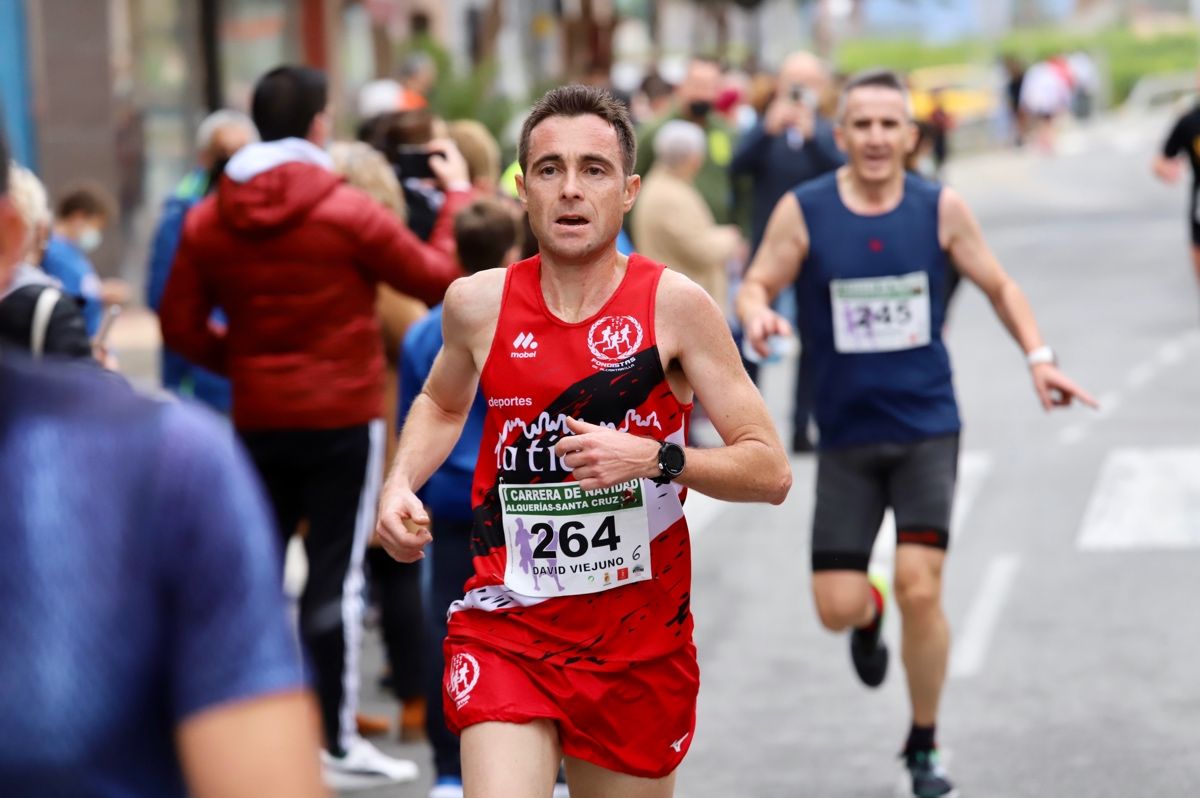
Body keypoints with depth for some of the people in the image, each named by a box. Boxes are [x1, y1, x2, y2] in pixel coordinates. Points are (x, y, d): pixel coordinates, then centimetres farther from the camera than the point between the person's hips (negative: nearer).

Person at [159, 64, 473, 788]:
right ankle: (339, 741, 3)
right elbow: (444, 280, -7)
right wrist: (458, 194, 5)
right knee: (337, 574, 0)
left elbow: (181, 327, 1)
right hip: (342, 417, -4)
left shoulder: (208, 220, -1)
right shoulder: (348, 212, -14)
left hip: (259, 420, 4)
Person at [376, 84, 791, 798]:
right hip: (507, 628, 0)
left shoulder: (674, 305, -8)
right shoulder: (479, 304, -1)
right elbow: (442, 405, 22)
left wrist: (655, 457, -23)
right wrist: (400, 485, 4)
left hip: (640, 641, 0)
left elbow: (771, 472, -8)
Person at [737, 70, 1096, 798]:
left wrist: (1040, 357, -5)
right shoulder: (804, 211, -6)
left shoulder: (941, 209, -2)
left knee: (920, 591, -12)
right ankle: (869, 616, 38)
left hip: (927, 427, 0)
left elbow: (999, 285, 9)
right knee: (836, 607, -3)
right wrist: (757, 315, -23)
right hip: (846, 435, 0)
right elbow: (758, 284, 1)